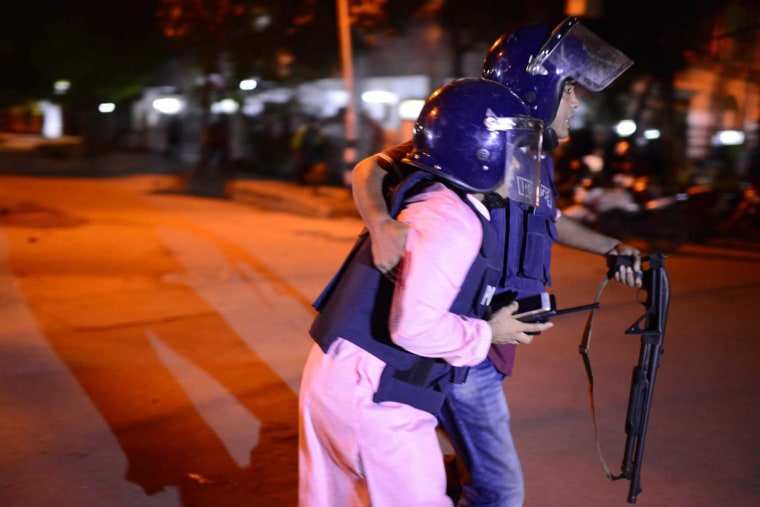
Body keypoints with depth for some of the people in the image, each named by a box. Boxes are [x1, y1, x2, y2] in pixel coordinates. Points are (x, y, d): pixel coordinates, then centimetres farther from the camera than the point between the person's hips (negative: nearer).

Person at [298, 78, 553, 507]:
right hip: (371, 395, -10)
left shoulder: (432, 200, 10)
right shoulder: (450, 221, -19)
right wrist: (489, 334, -11)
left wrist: (499, 317, 14)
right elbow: (414, 326, -26)